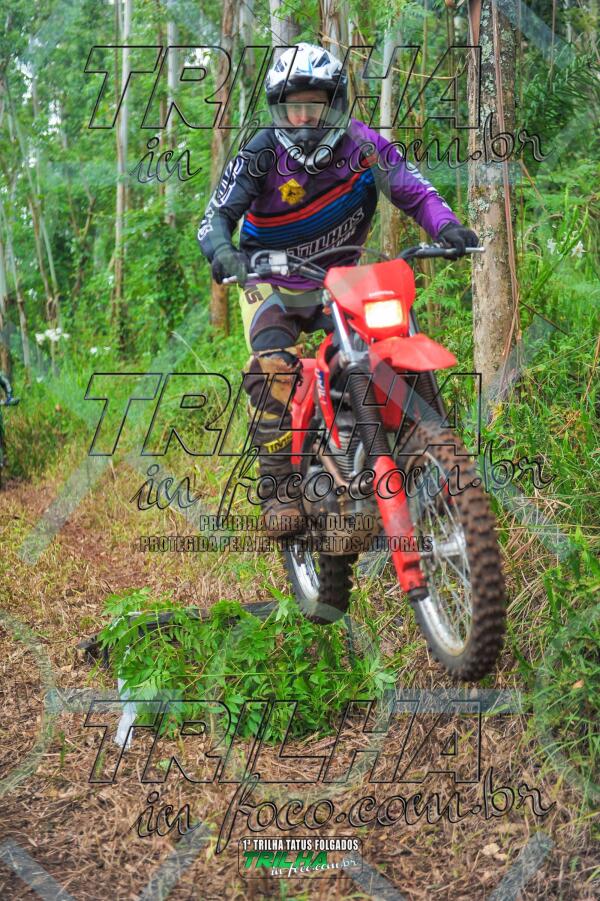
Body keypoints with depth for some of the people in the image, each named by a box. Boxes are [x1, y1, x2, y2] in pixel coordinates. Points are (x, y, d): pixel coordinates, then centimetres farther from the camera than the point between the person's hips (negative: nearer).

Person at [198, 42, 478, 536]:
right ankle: (281, 486, -22)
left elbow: (416, 192, -6)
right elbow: (217, 216, -17)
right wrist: (223, 253, -40)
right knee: (272, 369, -28)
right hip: (273, 284, -2)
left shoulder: (363, 145, -9)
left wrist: (447, 226, -27)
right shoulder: (263, 154, -14)